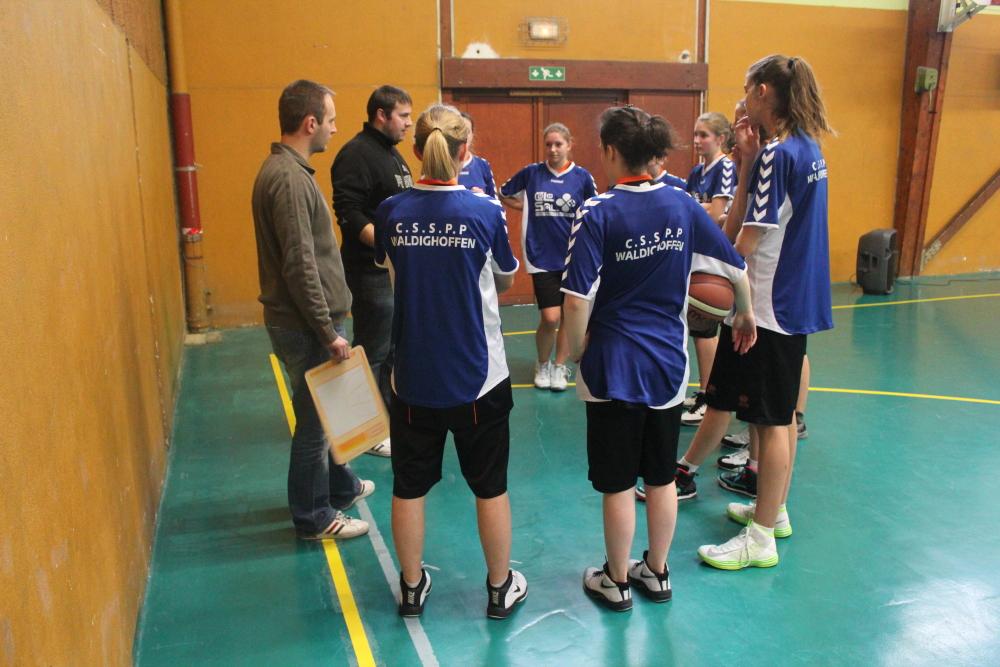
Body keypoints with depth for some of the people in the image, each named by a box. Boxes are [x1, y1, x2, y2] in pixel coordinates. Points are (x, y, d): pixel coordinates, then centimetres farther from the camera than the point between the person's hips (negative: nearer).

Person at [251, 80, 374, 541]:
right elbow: (299, 267, -24)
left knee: (324, 411, 22)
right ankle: (313, 518, 19)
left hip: (306, 321, 10)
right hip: (304, 325, -10)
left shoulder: (289, 169, 11)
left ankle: (340, 486, 40)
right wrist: (329, 331, -20)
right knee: (314, 419, 4)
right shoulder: (288, 178, -20)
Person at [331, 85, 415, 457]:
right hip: (372, 271, -9)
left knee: (394, 348, 18)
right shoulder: (357, 154, -14)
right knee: (372, 352, 0)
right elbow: (349, 215, -23)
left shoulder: (392, 153, 15)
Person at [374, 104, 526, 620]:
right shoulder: (485, 211, -13)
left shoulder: (392, 211, -7)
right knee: (490, 486, 15)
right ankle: (501, 589, 31)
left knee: (409, 486, 17)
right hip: (480, 376, -1)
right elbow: (505, 282, 3)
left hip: (414, 376, 2)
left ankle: (412, 588, 32)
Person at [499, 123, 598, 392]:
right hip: (541, 256, -1)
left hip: (573, 257, 1)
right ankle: (542, 365, 18)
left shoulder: (582, 176, -1)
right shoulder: (531, 173, -1)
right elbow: (504, 195, 12)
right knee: (550, 318, -7)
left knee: (569, 315, 8)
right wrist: (529, 208, 1)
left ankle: (560, 367, 25)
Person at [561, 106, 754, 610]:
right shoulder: (681, 204, -2)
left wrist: (576, 349, -6)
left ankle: (617, 581, 27)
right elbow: (737, 269, 3)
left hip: (613, 366, -4)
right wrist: (745, 314, 21)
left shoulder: (597, 214, -15)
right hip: (668, 364, 5)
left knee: (618, 484, 10)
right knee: (661, 476, 18)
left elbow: (577, 301, -23)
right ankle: (657, 572, 35)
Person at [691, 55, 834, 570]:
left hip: (767, 305, -10)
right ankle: (774, 511, 34)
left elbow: (741, 239, -20)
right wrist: (749, 167, -1)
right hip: (797, 299, 10)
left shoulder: (776, 155, -18)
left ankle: (761, 538, 13)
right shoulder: (808, 148, 10)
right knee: (779, 414, 19)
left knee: (771, 421, 0)